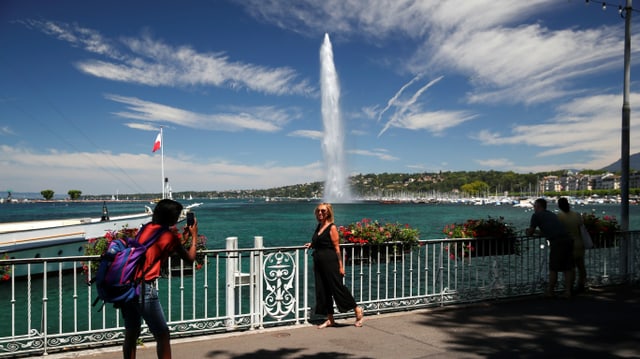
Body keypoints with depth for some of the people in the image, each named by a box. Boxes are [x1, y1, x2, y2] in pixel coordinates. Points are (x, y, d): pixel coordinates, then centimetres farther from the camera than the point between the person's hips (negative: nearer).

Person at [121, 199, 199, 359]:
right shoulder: (169, 235, -7)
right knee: (162, 335, 4)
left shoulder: (146, 229, 12)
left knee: (131, 334, 17)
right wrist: (194, 236, 17)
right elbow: (190, 258, 4)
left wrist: (183, 238, 28)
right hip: (144, 288, -8)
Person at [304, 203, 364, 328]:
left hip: (330, 262, -8)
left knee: (338, 288, -4)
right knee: (323, 291, 9)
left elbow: (337, 248, -12)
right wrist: (312, 244, 12)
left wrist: (340, 266, -14)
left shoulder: (332, 227, -9)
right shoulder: (319, 226, 13)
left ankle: (358, 311, 13)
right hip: (319, 263, 8)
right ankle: (330, 319, 19)